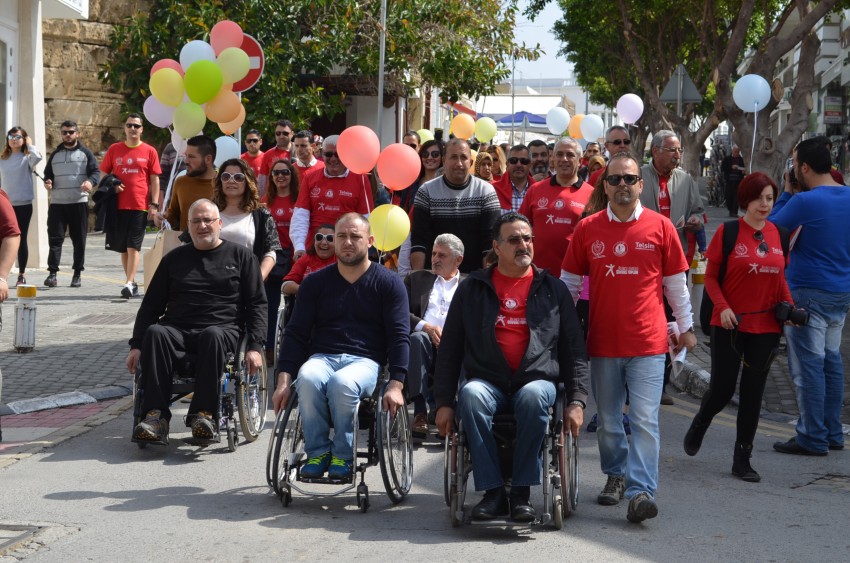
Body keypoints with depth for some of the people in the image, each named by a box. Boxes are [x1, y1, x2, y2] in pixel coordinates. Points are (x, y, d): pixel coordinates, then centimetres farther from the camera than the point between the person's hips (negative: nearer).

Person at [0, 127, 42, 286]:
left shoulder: (26, 158, -1)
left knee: (21, 239, 3)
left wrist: (30, 145, -8)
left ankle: (22, 275, 11)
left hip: (23, 204, -3)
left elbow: (37, 157, -25)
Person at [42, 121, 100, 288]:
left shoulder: (85, 153, 6)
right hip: (57, 203, 2)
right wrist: (47, 182, -2)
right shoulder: (55, 155, 16)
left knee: (79, 240, 3)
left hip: (79, 202, -2)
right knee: (55, 238, -6)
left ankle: (77, 274, 10)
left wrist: (90, 182, -22)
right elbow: (47, 174, 22)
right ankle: (52, 273, -6)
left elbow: (96, 171, 0)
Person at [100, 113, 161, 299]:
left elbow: (155, 180, 4)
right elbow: (104, 174, 15)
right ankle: (132, 283, 16)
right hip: (118, 205, 3)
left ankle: (129, 284, -11)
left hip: (140, 206, -3)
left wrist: (154, 205, -4)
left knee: (133, 247, -8)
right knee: (123, 247, 7)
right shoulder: (114, 149, 9)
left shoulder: (149, 151, 3)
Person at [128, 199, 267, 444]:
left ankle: (203, 412, -38)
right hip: (177, 330, 2)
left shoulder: (240, 256, 15)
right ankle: (156, 416, -37)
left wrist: (255, 346, -4)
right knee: (154, 332, -31)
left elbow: (256, 304, 10)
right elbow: (150, 305, 20)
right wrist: (137, 345, 7)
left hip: (223, 329, -2)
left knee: (213, 336, -38)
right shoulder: (174, 258, 22)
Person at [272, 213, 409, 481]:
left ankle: (343, 455, -18)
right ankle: (317, 452, -17)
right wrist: (284, 380, -4)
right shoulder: (316, 282, 13)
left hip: (366, 360, -2)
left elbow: (399, 336, 1)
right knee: (308, 379, -34)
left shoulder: (388, 283, 7)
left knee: (342, 383, -37)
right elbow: (296, 333, 10)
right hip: (322, 356, 2)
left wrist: (395, 385, -12)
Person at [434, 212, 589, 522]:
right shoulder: (472, 288, 14)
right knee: (471, 396, -35)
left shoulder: (553, 290, 14)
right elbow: (449, 348, 12)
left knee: (533, 396, -36)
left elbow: (574, 350, 13)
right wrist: (444, 401, 2)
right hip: (487, 380, 0)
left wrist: (577, 401, 0)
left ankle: (522, 492, -25)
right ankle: (493, 492, -27)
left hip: (537, 378, 0)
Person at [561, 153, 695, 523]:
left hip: (648, 342, -2)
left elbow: (676, 283, 9)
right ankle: (616, 475, 32)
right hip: (602, 341, 2)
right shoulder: (587, 229, 3)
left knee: (644, 420, -8)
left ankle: (641, 489, -8)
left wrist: (685, 327, 12)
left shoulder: (660, 226, 1)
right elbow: (570, 282, 12)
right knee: (608, 419, 14)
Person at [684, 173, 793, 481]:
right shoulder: (727, 231, -7)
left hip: (766, 326, 3)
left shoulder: (777, 234, 5)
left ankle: (742, 459, 16)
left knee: (753, 393, 7)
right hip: (731, 325, -3)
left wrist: (789, 307, -2)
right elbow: (710, 276, -4)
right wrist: (722, 307, -17)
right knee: (722, 388, 1)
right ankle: (699, 425, 34)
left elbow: (780, 278, 14)